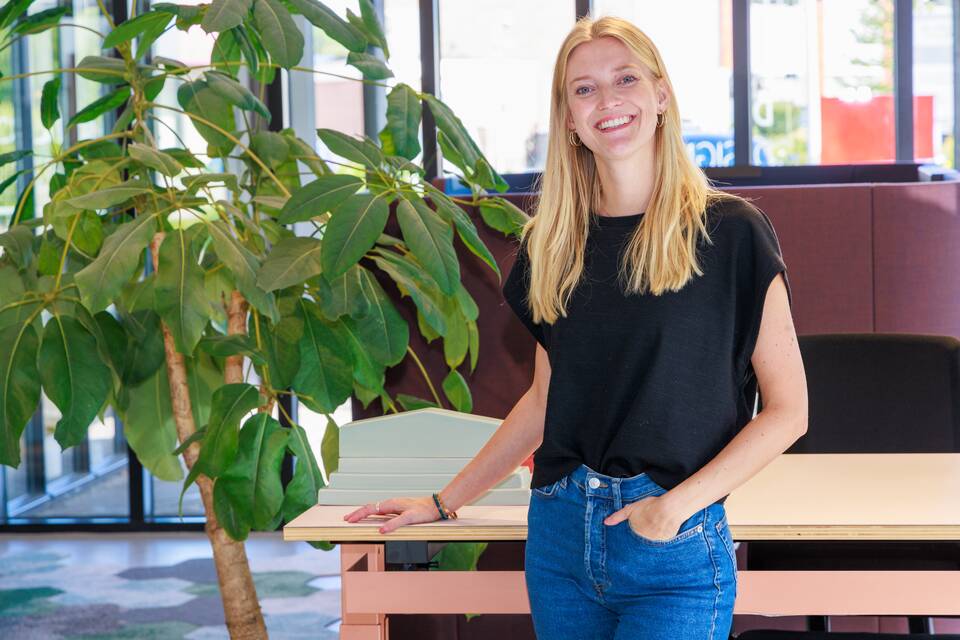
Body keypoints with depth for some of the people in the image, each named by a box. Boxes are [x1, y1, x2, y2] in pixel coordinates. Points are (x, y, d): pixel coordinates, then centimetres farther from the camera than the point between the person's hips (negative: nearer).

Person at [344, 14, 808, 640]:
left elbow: (787, 408, -5)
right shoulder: (551, 244, 9)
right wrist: (444, 502, 17)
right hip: (559, 536, 5)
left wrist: (679, 504, -15)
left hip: (674, 548, -4)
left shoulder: (730, 234, -5)